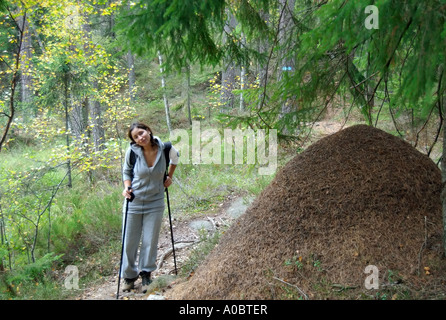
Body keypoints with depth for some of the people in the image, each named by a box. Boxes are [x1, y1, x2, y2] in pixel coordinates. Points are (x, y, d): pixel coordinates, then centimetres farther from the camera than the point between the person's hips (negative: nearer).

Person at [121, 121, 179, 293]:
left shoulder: (164, 148, -12)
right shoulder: (132, 151, -14)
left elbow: (175, 156, 13)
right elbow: (126, 171, 5)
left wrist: (169, 177, 9)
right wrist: (127, 187, -12)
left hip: (155, 203, 0)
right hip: (134, 202, 0)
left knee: (150, 241, 6)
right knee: (129, 242, 7)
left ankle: (146, 274, 26)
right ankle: (129, 276, 27)